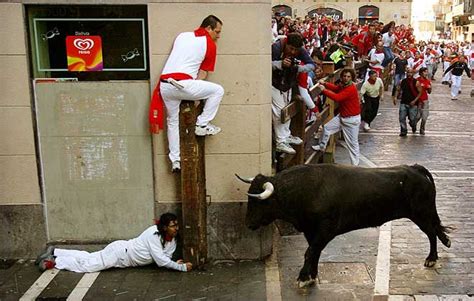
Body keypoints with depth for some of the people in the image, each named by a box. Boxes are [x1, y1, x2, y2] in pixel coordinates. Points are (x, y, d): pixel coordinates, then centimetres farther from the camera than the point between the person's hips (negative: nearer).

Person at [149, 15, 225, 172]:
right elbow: (203, 73, 7)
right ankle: (202, 124, 9)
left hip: (164, 85, 7)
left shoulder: (182, 35, 23)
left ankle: (175, 161, 23)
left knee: (172, 121, 21)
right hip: (181, 84, -7)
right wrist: (194, 94, 16)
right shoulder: (210, 44, 7)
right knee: (218, 90, 7)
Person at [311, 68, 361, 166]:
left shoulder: (351, 89, -26)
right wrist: (325, 83, 4)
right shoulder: (343, 85, 0)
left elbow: (337, 98, -35)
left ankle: (355, 164, 11)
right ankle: (322, 147, 34)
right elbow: (335, 88, 20)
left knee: (353, 143, 0)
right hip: (341, 116, 9)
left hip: (352, 119, -8)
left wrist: (324, 90, -28)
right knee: (326, 127, 14)